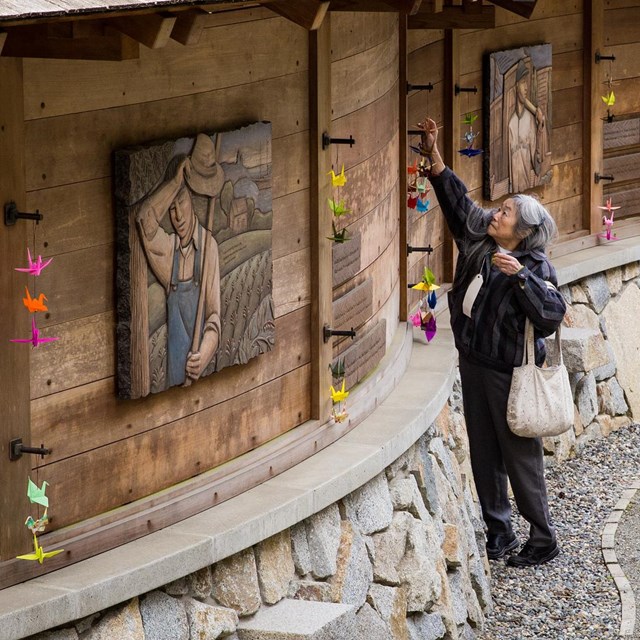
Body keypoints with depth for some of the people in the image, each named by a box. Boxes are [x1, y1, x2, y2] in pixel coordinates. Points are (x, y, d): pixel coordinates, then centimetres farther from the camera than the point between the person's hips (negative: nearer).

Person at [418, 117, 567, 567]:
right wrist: (434, 155, 8)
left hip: (509, 372, -7)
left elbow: (552, 314, -26)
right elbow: (457, 200, 13)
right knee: (483, 453, 12)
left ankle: (544, 540, 9)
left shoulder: (536, 267, -15)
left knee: (520, 455, -2)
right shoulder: (478, 241, 3)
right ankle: (499, 533, 23)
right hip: (474, 362, 7)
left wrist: (521, 276, -32)